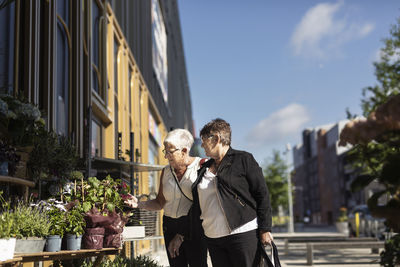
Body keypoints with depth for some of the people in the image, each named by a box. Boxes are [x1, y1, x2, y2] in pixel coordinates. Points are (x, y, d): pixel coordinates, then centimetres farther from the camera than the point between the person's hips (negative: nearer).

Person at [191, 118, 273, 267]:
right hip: (213, 239, 6)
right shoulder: (204, 169, 17)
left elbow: (262, 195, -3)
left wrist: (265, 230, -8)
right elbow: (197, 204, 21)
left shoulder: (243, 160, 0)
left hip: (243, 234, -6)